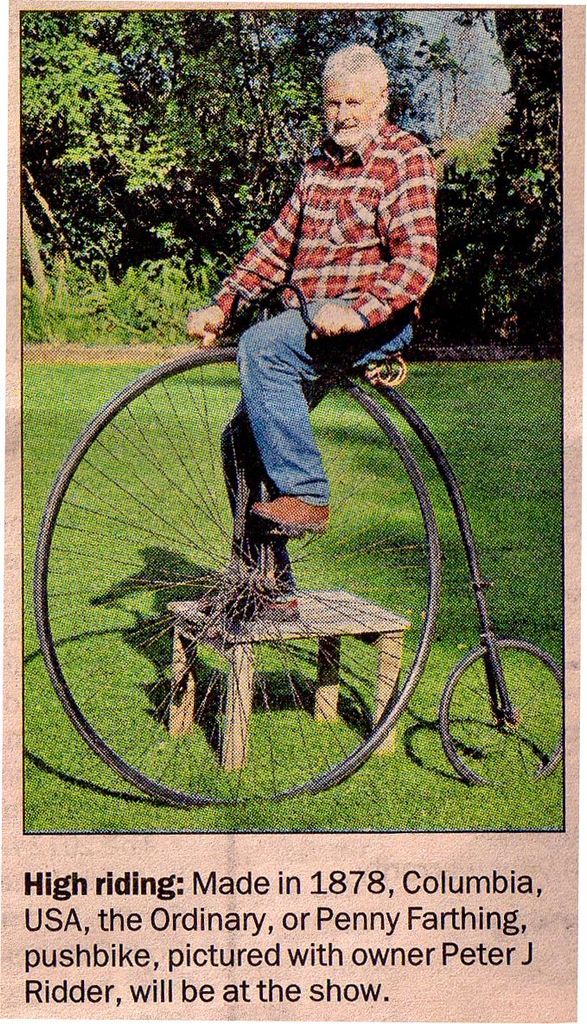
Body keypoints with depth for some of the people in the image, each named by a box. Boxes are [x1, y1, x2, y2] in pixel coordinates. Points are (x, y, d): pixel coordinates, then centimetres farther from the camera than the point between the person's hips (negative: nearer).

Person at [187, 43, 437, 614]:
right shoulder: (319, 163, 18)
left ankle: (305, 495, -28)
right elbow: (279, 244, 20)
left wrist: (357, 311, -32)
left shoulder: (405, 158, -5)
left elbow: (418, 258, -17)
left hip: (375, 319, -8)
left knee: (262, 346, -33)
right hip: (310, 318, 8)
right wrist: (222, 304, 8)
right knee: (242, 437, 1)